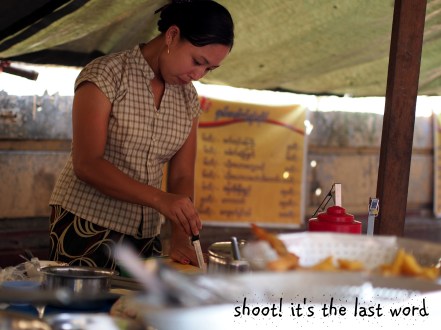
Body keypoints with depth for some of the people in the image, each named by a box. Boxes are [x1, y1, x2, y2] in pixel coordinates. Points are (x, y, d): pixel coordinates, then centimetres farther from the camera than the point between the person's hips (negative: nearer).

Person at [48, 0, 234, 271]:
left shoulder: (188, 98, 7)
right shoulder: (105, 75, -11)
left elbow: (182, 176, 6)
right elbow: (86, 165, -19)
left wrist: (179, 238, -11)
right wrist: (160, 199, -29)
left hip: (145, 237, 6)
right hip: (87, 226, -5)